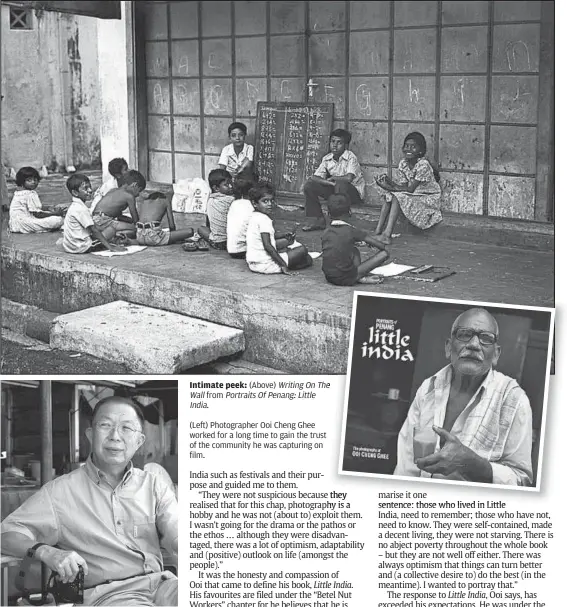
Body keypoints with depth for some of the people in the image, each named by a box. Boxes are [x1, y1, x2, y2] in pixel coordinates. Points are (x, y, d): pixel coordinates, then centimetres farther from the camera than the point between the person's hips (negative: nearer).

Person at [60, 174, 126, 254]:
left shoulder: (75, 206, 13)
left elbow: (92, 227, 20)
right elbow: (94, 230, -20)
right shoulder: (81, 209, -18)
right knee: (110, 230, -6)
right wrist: (110, 247, -20)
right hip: (80, 248, -10)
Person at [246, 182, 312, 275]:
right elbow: (267, 246, -24)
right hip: (264, 265, -10)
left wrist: (284, 236, 16)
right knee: (302, 249, -8)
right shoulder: (264, 219, -17)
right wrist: (283, 265, -21)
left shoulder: (254, 217, 13)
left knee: (285, 241, 30)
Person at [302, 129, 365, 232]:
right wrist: (330, 183, -27)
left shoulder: (350, 157, -18)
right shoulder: (327, 159, -1)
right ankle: (317, 220, -1)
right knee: (309, 184, -9)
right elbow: (315, 177, -9)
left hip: (354, 192, -6)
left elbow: (348, 178, -34)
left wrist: (332, 178, -16)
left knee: (340, 184, -39)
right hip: (335, 189, 6)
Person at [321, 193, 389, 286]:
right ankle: (361, 277, 1)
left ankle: (360, 276, 14)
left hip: (329, 277, 6)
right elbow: (381, 246, 0)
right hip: (346, 279, -6)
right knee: (384, 254, 1)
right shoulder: (352, 231, -7)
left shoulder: (326, 232, 6)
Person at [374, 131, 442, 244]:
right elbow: (404, 185, -5)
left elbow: (410, 189, -22)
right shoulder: (403, 163, 0)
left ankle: (387, 234, -33)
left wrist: (390, 186, -25)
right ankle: (378, 231, -22)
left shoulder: (423, 165, -23)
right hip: (414, 195, 7)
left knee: (397, 196, -27)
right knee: (389, 195, -16)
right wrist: (390, 182, -23)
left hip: (429, 198, -7)